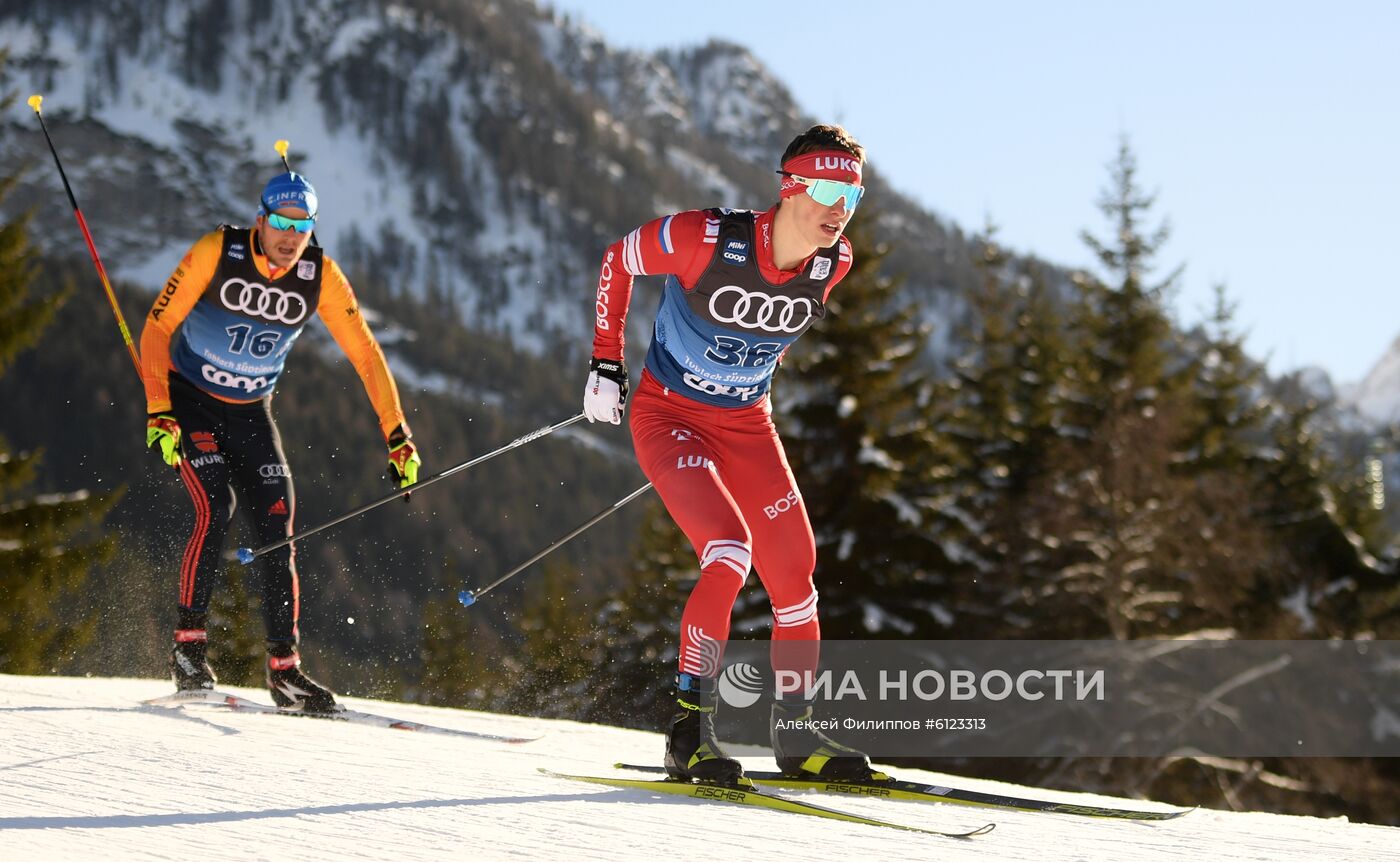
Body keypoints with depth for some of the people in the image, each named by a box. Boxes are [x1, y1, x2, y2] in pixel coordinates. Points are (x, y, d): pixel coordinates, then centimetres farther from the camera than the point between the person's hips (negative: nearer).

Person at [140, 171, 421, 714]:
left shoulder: (320, 276, -12)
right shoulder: (216, 253, -21)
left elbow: (365, 352, -9)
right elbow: (157, 328, -19)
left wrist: (397, 434, -14)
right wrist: (158, 413, -28)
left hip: (250, 412, 3)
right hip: (189, 400, -3)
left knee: (278, 528, -7)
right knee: (216, 509, -23)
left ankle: (284, 669, 0)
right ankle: (188, 645, -11)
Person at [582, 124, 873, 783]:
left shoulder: (833, 264, -9)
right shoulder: (707, 239, -25)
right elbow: (618, 262, -8)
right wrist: (606, 363, -4)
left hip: (748, 426, 6)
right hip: (669, 417, -6)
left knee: (795, 575, 2)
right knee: (729, 555, -24)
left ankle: (796, 735, 19)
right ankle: (689, 731, -15)